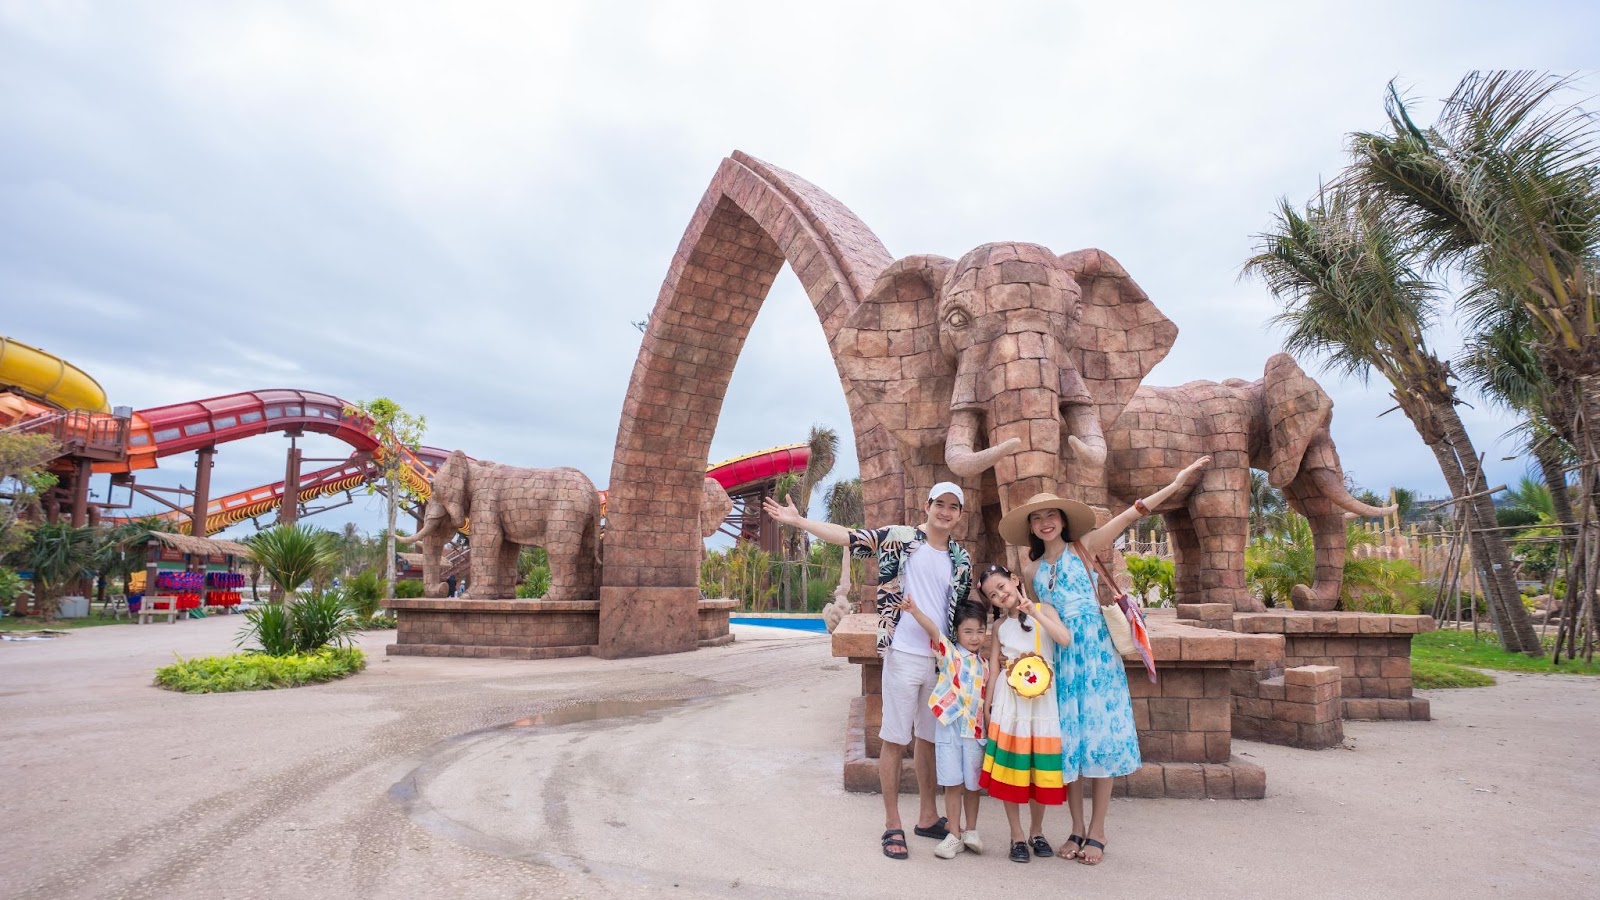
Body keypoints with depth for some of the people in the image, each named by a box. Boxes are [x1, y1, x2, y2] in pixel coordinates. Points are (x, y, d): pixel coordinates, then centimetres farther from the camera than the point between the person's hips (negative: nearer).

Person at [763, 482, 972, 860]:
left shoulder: (961, 560, 10)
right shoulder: (900, 538, -4)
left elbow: (963, 611, 17)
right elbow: (851, 537, -11)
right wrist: (798, 521, -20)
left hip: (942, 659, 5)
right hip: (904, 655, -4)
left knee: (929, 738, 16)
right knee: (895, 740, 3)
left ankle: (928, 816, 31)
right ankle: (892, 825, 16)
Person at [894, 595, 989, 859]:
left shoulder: (984, 663, 10)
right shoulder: (950, 652, -4)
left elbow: (986, 697, 17)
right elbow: (934, 630, -22)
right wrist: (915, 611, -38)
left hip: (974, 729, 4)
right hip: (949, 728, -3)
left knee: (972, 784, 11)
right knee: (953, 784, 1)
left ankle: (971, 831, 27)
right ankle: (954, 835, 14)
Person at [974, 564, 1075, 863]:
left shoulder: (1043, 611, 0)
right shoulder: (999, 627, 5)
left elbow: (1065, 638, -19)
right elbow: (993, 668, 6)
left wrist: (1033, 611, -20)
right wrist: (987, 706, 4)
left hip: (1041, 700, -1)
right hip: (1009, 701, 1)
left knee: (1041, 769, 7)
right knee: (1010, 768, 1)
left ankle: (1037, 832, 26)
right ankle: (1017, 836, 15)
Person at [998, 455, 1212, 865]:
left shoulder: (1084, 547, -1)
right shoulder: (1031, 571, 9)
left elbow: (1129, 515, -7)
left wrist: (1177, 482, -12)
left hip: (1096, 653, -3)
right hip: (1059, 658, 3)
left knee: (1099, 736, 1)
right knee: (1067, 738, 6)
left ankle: (1097, 831, 10)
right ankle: (1077, 828, 18)